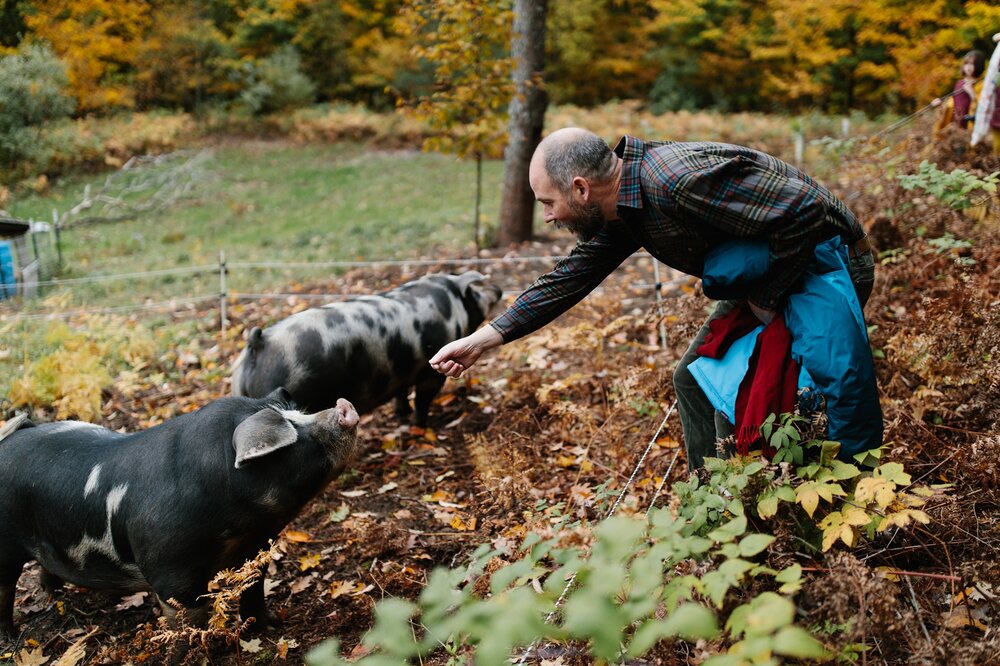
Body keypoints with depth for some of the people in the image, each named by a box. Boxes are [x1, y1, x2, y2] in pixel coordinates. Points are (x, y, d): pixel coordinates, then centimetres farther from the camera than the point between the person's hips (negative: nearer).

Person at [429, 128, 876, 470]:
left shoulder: (679, 182, -34)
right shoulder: (618, 210, -4)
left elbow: (806, 212, -33)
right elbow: (569, 280, 4)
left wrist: (767, 299, -22)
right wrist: (482, 340, 3)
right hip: (763, 275, 9)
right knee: (693, 379, 11)